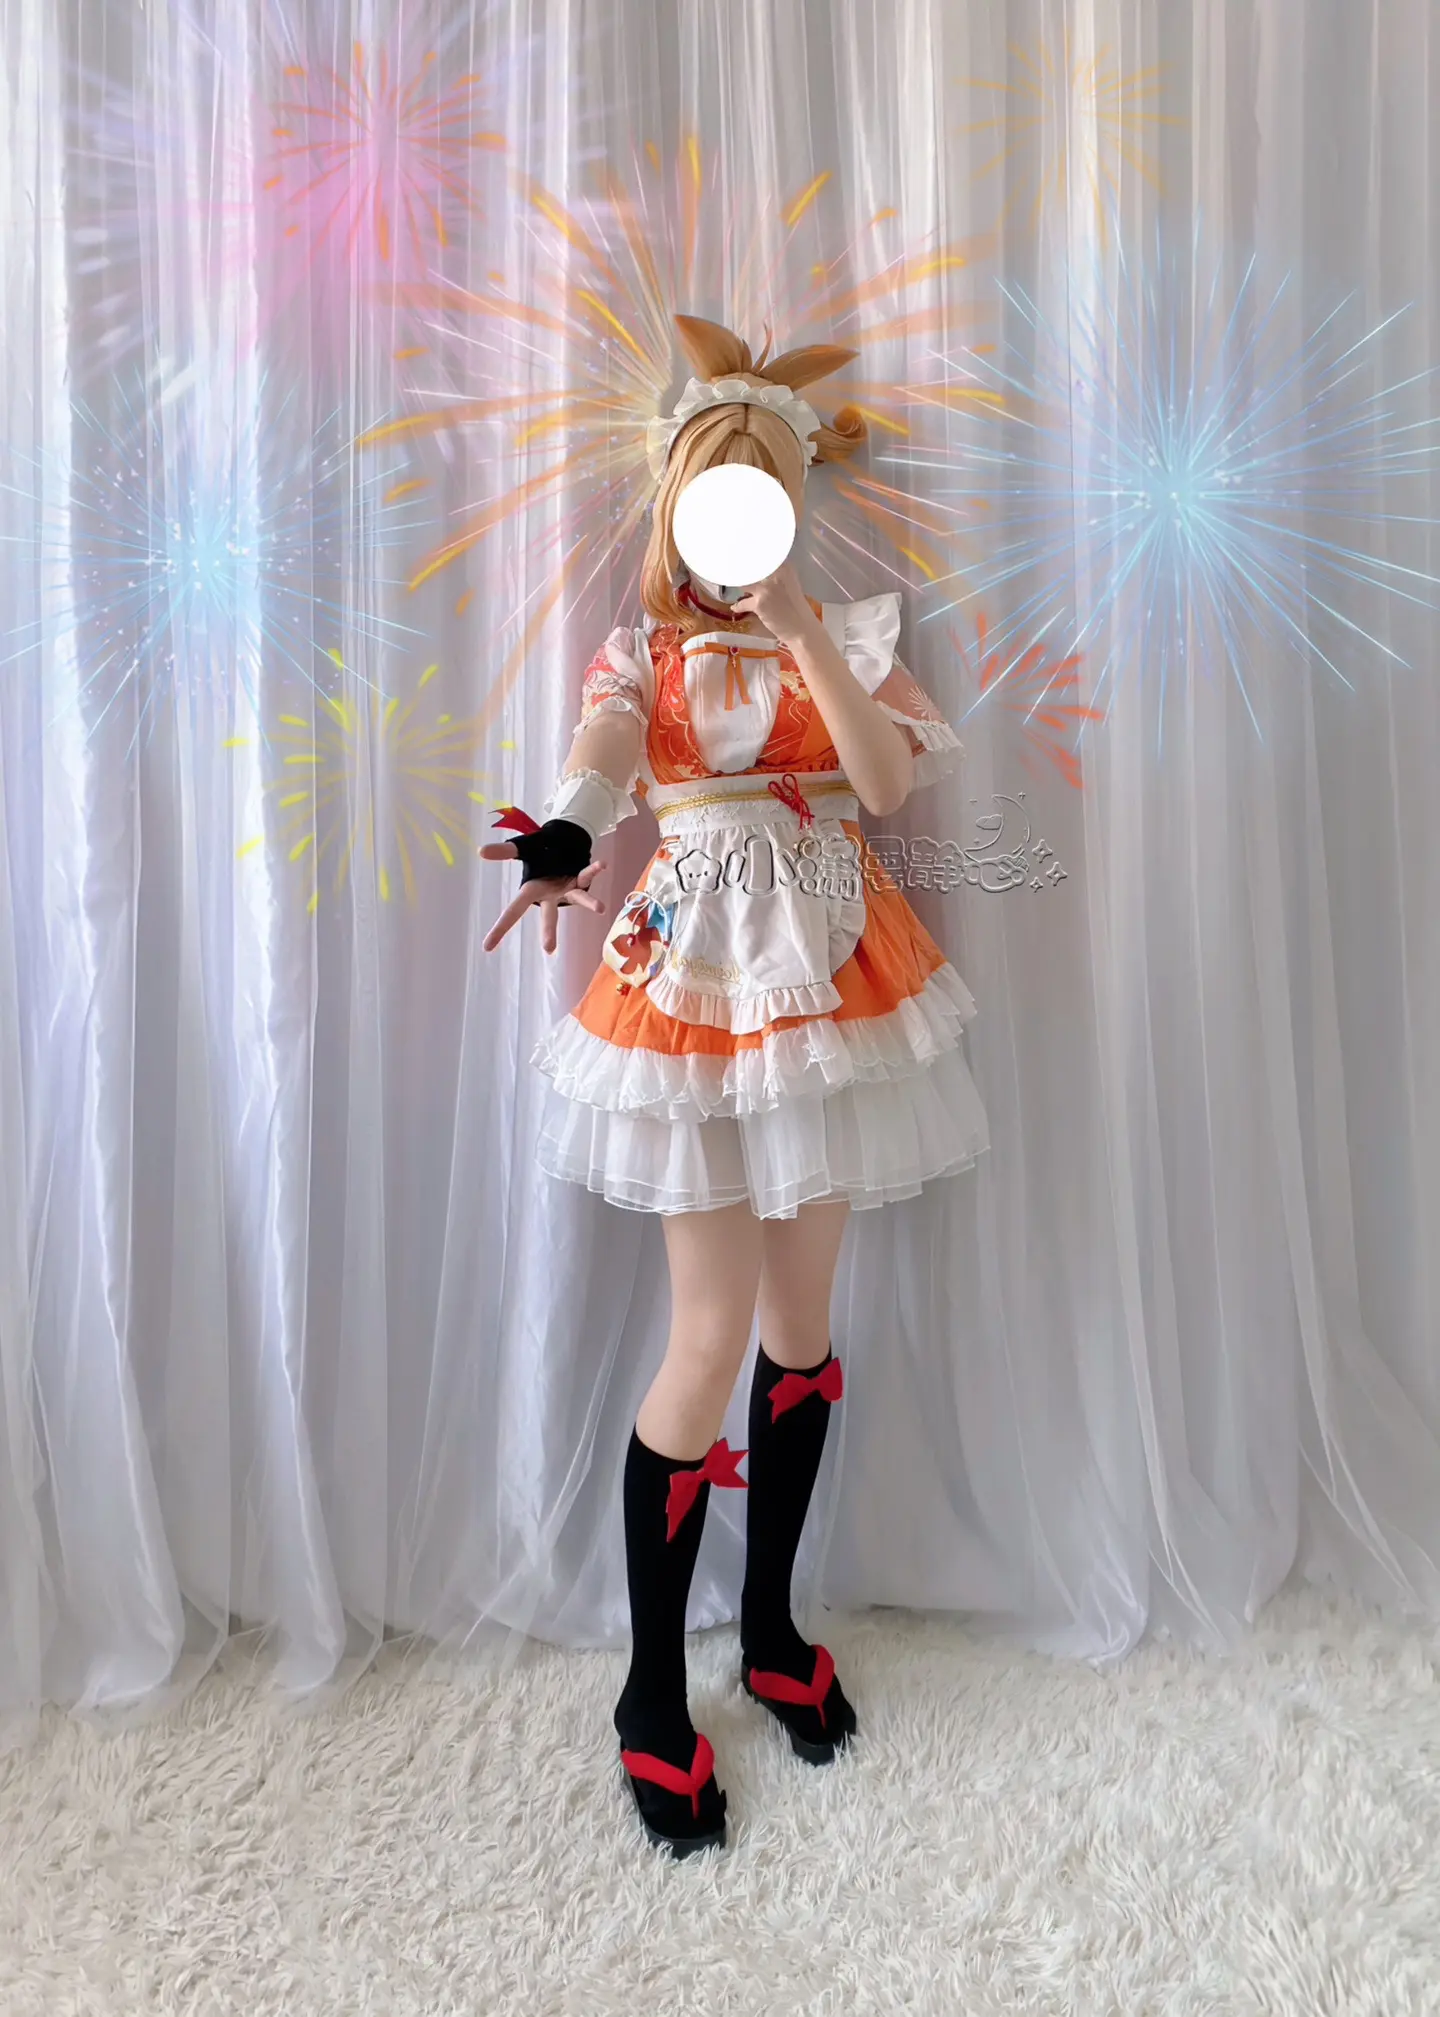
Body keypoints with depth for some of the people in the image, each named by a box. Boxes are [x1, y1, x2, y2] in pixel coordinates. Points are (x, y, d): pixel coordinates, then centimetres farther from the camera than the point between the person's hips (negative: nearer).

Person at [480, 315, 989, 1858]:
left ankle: (771, 1624, 32)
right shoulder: (642, 643, 6)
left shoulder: (844, 631, 9)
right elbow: (601, 750, -18)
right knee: (714, 1333, -4)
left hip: (830, 968, 3)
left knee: (801, 1312, 9)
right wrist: (565, 841, -40)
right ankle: (653, 1689, 17)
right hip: (695, 970, -2)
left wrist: (796, 624, -16)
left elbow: (885, 780, -10)